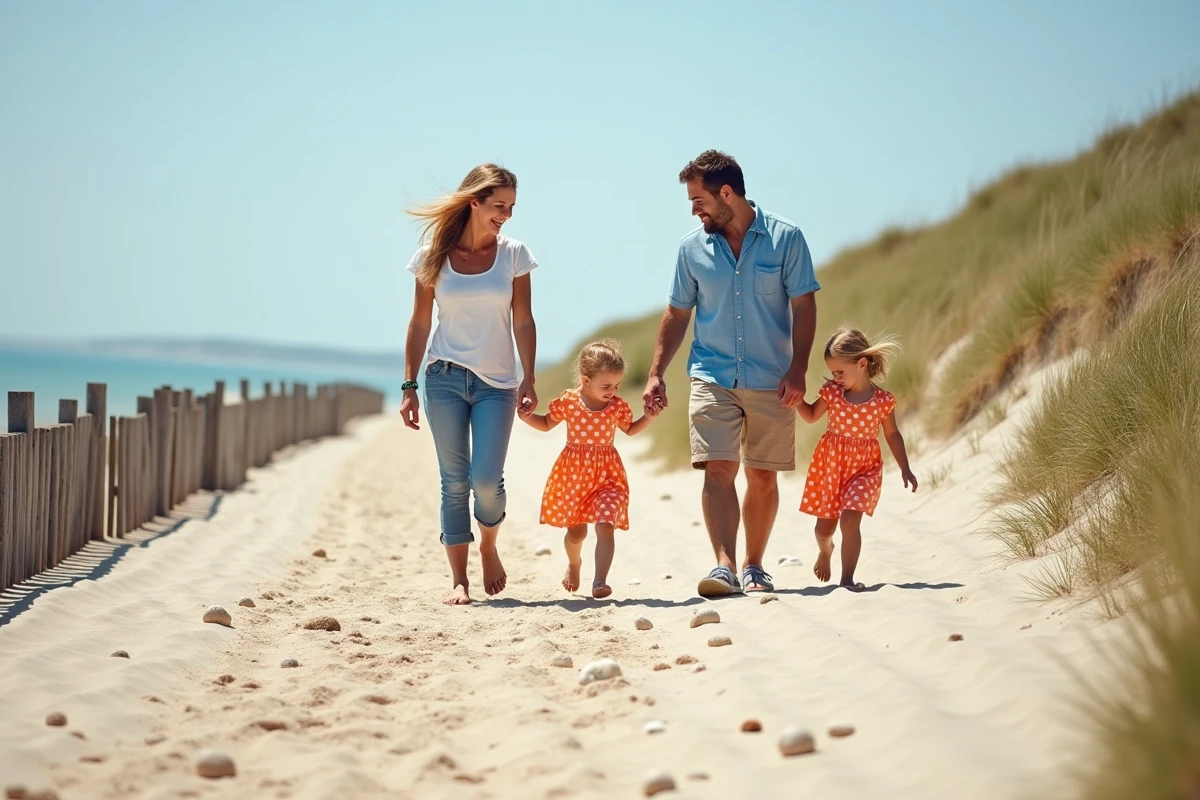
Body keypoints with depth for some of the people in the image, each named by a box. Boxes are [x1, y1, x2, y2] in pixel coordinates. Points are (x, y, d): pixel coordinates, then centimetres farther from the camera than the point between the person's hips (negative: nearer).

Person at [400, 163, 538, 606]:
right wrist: (409, 386, 2)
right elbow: (419, 324, 4)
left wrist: (529, 380, -3)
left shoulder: (513, 254, 1)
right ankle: (459, 580, 8)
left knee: (486, 479, -11)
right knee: (454, 482, 2)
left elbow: (523, 323, 3)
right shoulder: (433, 255, 1)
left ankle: (489, 545, 20)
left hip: (496, 382, 0)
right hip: (444, 380, 0)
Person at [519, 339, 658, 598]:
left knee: (605, 525, -17)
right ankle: (574, 563, 42)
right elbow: (546, 424, 8)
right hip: (573, 473, 0)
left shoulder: (618, 406, -3)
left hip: (606, 473, 0)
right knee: (576, 531, 9)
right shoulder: (568, 402, -8)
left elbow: (630, 430, 17)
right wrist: (528, 417, -10)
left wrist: (648, 416, 0)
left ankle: (600, 581, -20)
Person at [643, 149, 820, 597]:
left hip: (771, 381, -1)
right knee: (718, 469, -13)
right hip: (712, 377, 1)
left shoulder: (785, 238, -2)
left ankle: (754, 568, 18)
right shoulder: (692, 247, 6)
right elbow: (677, 314, 12)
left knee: (763, 476, 6)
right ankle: (724, 566, -19)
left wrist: (797, 368, -11)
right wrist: (656, 372, 6)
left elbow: (804, 306, -2)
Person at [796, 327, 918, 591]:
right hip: (829, 464, 3)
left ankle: (847, 578, -10)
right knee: (825, 525, 11)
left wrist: (905, 469, 3)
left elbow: (892, 434, 3)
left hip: (864, 467, -3)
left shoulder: (883, 401, -9)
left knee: (850, 519, -18)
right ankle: (825, 550, 46)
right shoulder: (832, 392, -3)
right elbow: (811, 416, 12)